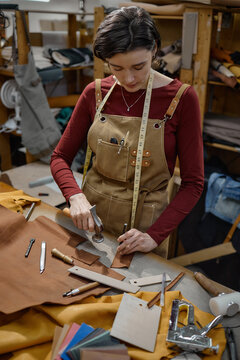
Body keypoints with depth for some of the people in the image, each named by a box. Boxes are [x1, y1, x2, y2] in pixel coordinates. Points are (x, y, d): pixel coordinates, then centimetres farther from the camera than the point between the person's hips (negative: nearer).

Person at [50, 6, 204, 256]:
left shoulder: (181, 99, -14)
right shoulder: (95, 94, -5)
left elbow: (193, 184, -12)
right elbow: (60, 157, 0)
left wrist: (154, 235, -21)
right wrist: (75, 196, -19)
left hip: (143, 222, -2)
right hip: (90, 218, 3)